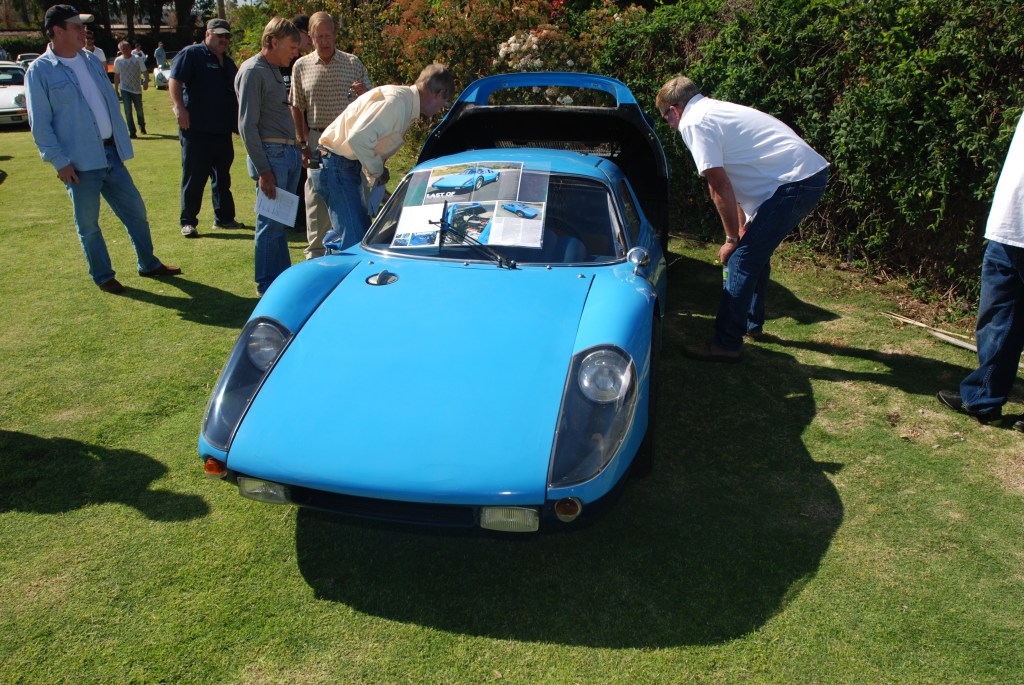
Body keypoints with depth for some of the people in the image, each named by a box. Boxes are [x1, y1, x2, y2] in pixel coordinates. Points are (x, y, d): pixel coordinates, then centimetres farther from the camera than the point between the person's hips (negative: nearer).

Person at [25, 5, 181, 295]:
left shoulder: (91, 60, 10)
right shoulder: (40, 71, -8)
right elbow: (40, 124, -9)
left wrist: (122, 142, 12)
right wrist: (59, 161, -14)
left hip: (110, 153, 6)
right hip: (79, 162, -6)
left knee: (135, 211, 13)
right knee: (88, 224, 5)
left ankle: (148, 264, 28)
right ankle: (103, 277, 19)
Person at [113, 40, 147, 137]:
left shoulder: (137, 59, -4)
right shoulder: (118, 60, 0)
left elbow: (145, 72, -8)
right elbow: (116, 75, 10)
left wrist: (146, 82, -28)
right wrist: (116, 89, 11)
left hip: (137, 89, 0)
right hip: (125, 89, 0)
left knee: (139, 110, 10)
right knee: (128, 110, -9)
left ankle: (142, 126, 39)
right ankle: (132, 132, -6)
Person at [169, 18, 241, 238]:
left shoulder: (228, 63, 20)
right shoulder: (191, 54, -3)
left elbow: (237, 93, 28)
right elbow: (174, 81, -14)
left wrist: (239, 121, 22)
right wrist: (180, 108, -26)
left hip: (223, 130, 7)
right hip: (196, 129, -7)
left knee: (222, 177, 13)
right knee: (194, 177, -4)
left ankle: (224, 217, 23)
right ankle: (188, 222, 3)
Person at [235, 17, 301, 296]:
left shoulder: (275, 71, 18)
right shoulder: (253, 71, -9)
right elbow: (247, 125, -14)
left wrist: (298, 150, 11)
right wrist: (263, 170, -17)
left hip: (289, 153, 8)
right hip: (272, 154, -8)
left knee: (281, 221, 14)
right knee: (271, 223, -3)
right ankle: (267, 286, 7)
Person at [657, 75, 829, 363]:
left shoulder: (694, 123, -8)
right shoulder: (715, 111, 22)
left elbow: (721, 188, -11)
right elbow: (733, 184, 23)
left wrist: (732, 239, -1)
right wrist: (743, 228, 22)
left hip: (795, 182, -10)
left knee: (743, 259, -7)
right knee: (755, 252, 23)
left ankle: (727, 344, -2)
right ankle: (751, 322, 38)